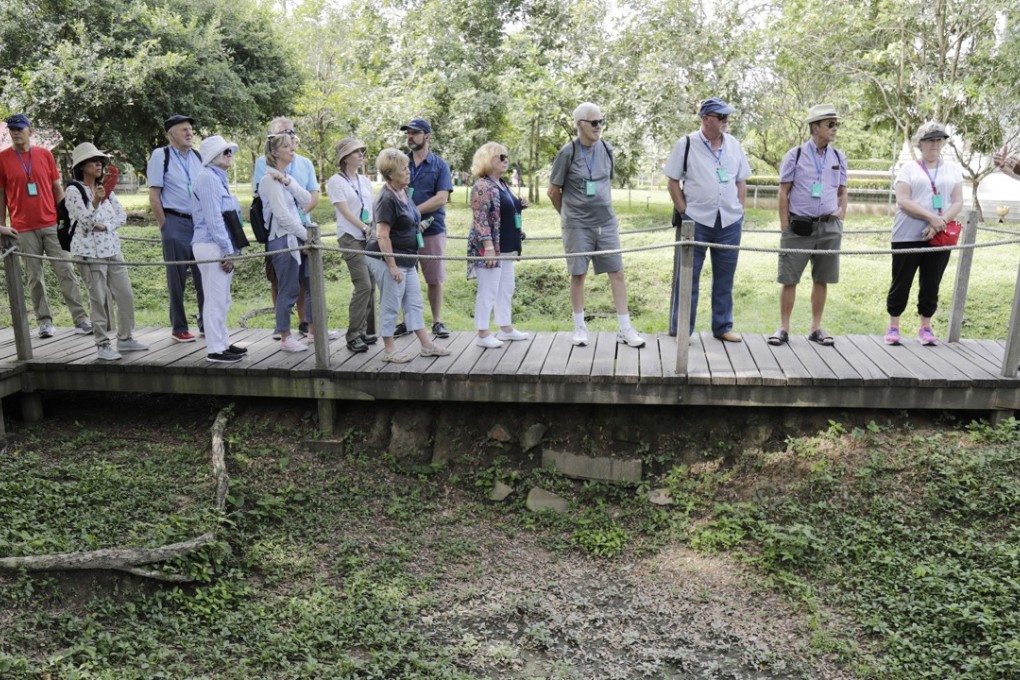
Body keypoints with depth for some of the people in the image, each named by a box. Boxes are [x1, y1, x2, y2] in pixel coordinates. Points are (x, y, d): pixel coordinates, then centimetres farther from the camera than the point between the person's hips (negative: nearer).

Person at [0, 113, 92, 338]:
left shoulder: (45, 155, 7)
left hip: (52, 224, 1)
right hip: (24, 229, -1)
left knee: (66, 271, 0)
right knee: (35, 277, 4)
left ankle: (81, 319, 1)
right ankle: (44, 321, 11)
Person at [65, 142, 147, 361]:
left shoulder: (106, 189, 11)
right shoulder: (73, 192, -7)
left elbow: (122, 216, 7)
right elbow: (85, 222, -15)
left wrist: (106, 226, -11)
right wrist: (96, 201, -31)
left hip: (112, 249, 6)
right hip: (90, 251, -6)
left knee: (126, 295, 6)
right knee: (99, 300, -2)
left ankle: (125, 338, 18)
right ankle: (102, 344, 7)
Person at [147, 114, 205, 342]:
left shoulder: (199, 157, 11)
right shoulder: (160, 156, -2)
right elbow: (154, 197, -3)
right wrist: (164, 226, -5)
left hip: (201, 223, 4)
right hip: (176, 223, -4)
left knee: (205, 275, 6)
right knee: (177, 279, 4)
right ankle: (179, 328, 15)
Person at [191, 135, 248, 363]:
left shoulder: (218, 178, 19)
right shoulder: (207, 177, -11)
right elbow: (213, 218, -17)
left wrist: (229, 249, 17)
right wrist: (227, 250, -18)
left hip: (221, 247, 10)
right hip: (212, 247, -10)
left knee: (222, 300, 14)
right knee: (215, 300, -6)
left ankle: (223, 343, 22)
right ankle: (215, 350, -2)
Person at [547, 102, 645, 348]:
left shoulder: (606, 149, 6)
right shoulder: (567, 153, -7)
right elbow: (553, 191, 2)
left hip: (606, 223, 4)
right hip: (577, 225, -4)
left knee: (617, 273, 1)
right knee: (578, 275, 4)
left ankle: (625, 329, 8)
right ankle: (580, 328, 18)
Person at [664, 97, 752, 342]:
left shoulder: (734, 145, 8)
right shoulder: (686, 144, -3)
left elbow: (741, 181, 16)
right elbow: (673, 182, 0)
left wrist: (740, 210, 7)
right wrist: (684, 211, -6)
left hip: (730, 222, 4)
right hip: (696, 221, -4)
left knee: (725, 277, 11)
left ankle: (723, 327, 23)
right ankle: (680, 329, 10)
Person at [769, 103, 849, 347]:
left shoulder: (839, 157, 10)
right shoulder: (795, 155, -1)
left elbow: (842, 191, 19)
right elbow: (783, 193, -1)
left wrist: (842, 211, 3)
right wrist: (785, 228, -5)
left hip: (829, 227, 4)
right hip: (799, 226, -3)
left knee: (821, 279, 8)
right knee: (789, 279, -1)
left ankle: (816, 328, 17)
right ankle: (783, 328, 8)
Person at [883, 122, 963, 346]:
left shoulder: (953, 169, 12)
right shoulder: (909, 169, 3)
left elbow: (957, 202, 4)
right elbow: (903, 201, -9)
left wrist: (940, 224, -13)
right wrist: (931, 217, -19)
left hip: (939, 238, 2)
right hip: (908, 236, -2)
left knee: (931, 284, 6)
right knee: (901, 281, 1)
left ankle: (926, 327, 16)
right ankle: (893, 326, 11)